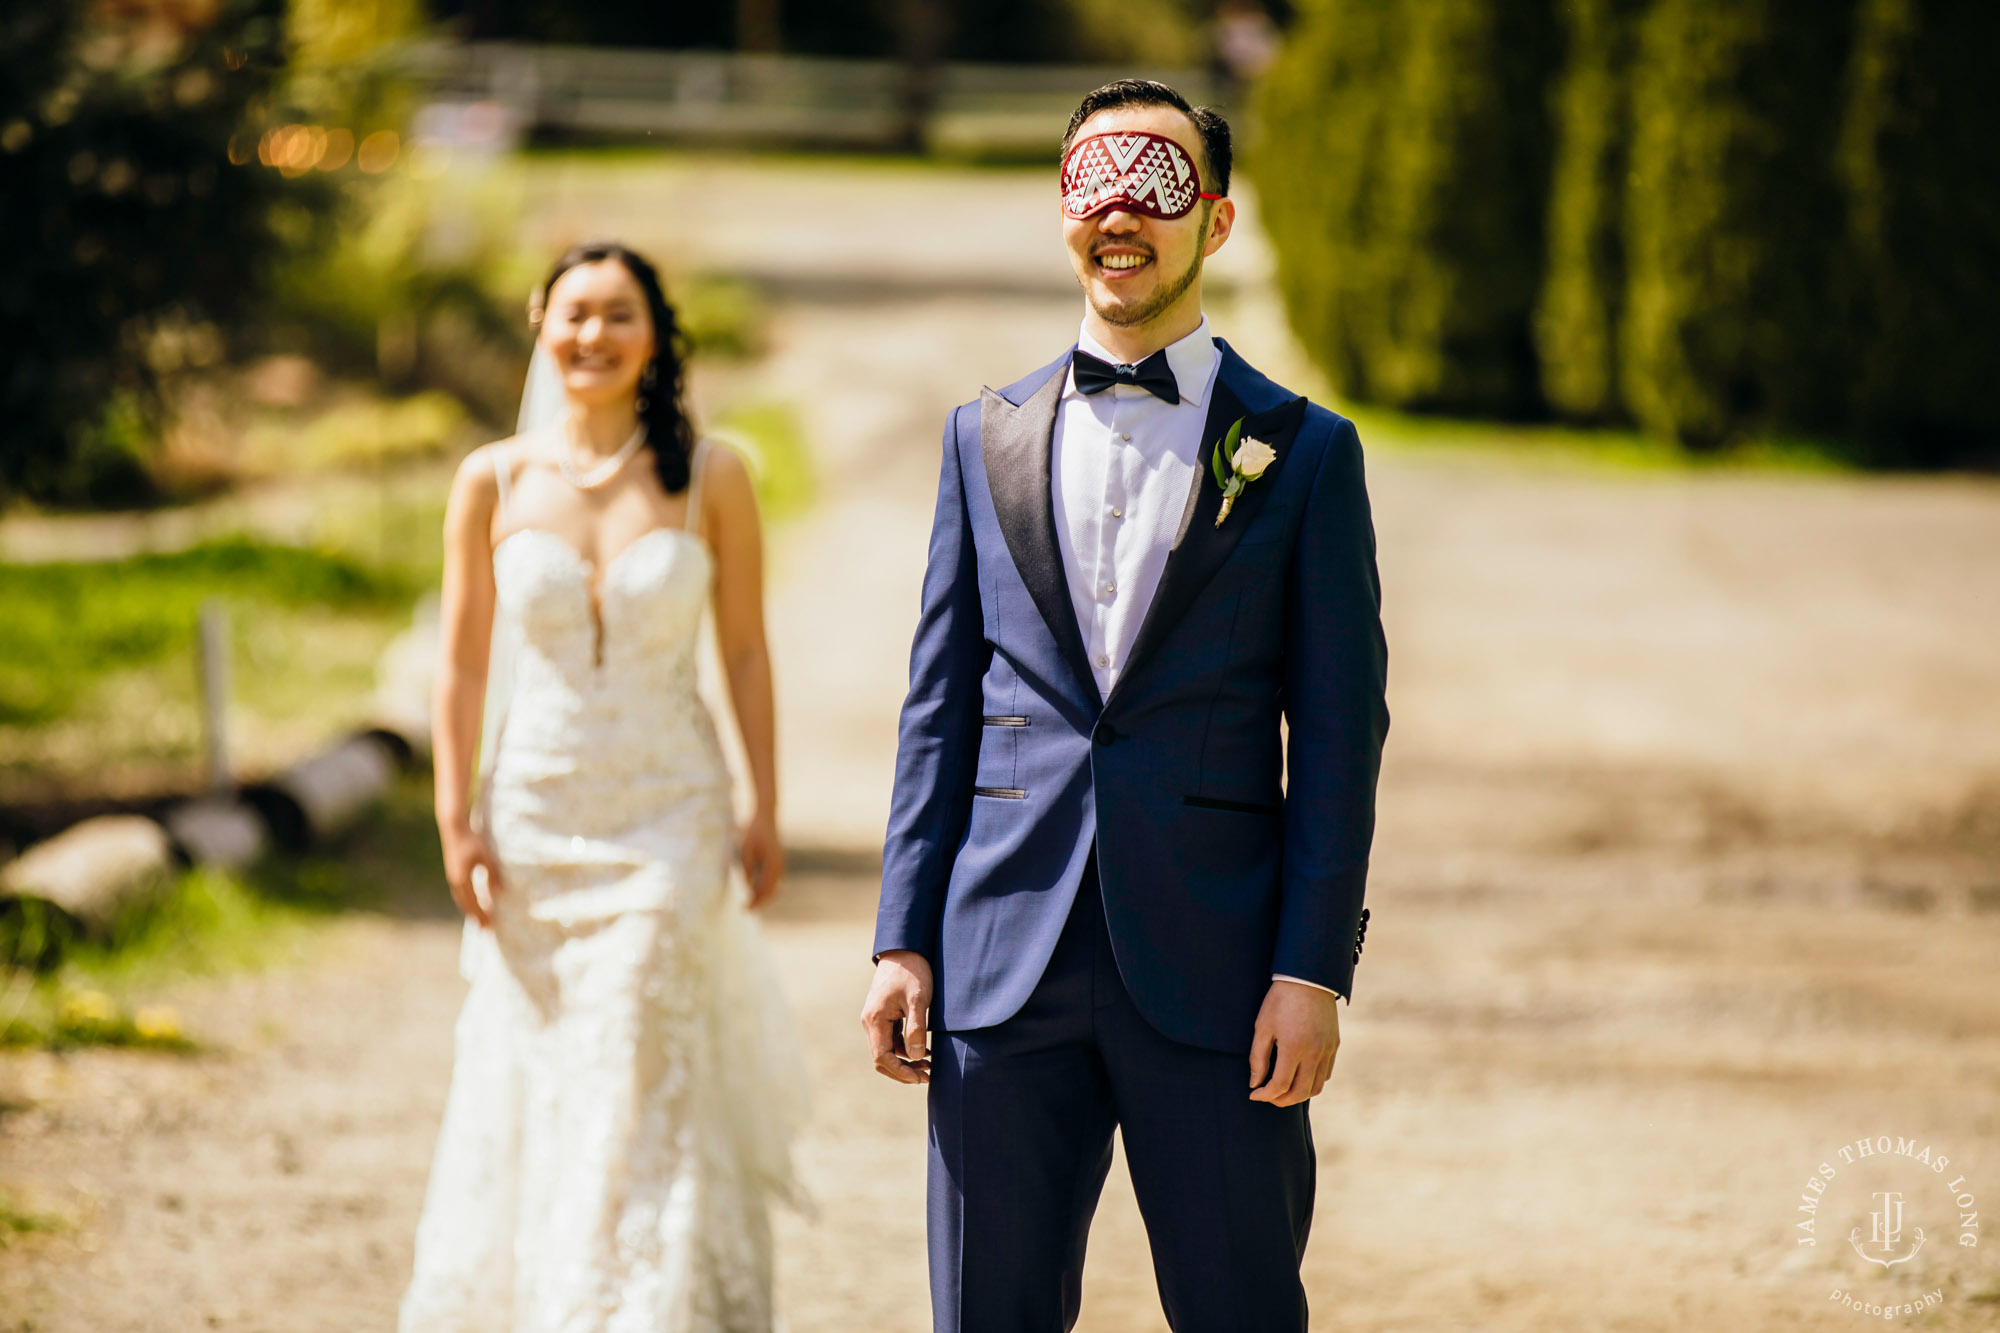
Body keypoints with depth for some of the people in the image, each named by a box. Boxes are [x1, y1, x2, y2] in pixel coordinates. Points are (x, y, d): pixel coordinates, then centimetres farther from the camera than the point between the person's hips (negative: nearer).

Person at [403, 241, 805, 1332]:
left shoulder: (709, 477, -3)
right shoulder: (494, 482, 0)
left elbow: (745, 650, 2)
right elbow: (462, 663, 4)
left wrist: (765, 812, 2)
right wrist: (455, 821, -1)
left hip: (667, 816, -2)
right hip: (534, 812, 2)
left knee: (644, 1084, -6)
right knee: (529, 1075, 7)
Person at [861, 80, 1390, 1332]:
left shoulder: (1304, 453, 4)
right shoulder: (986, 438, 12)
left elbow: (1339, 731, 1)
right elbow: (939, 709, 12)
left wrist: (1313, 968, -7)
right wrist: (903, 940, 4)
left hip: (1213, 974, -2)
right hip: (1003, 973, 2)